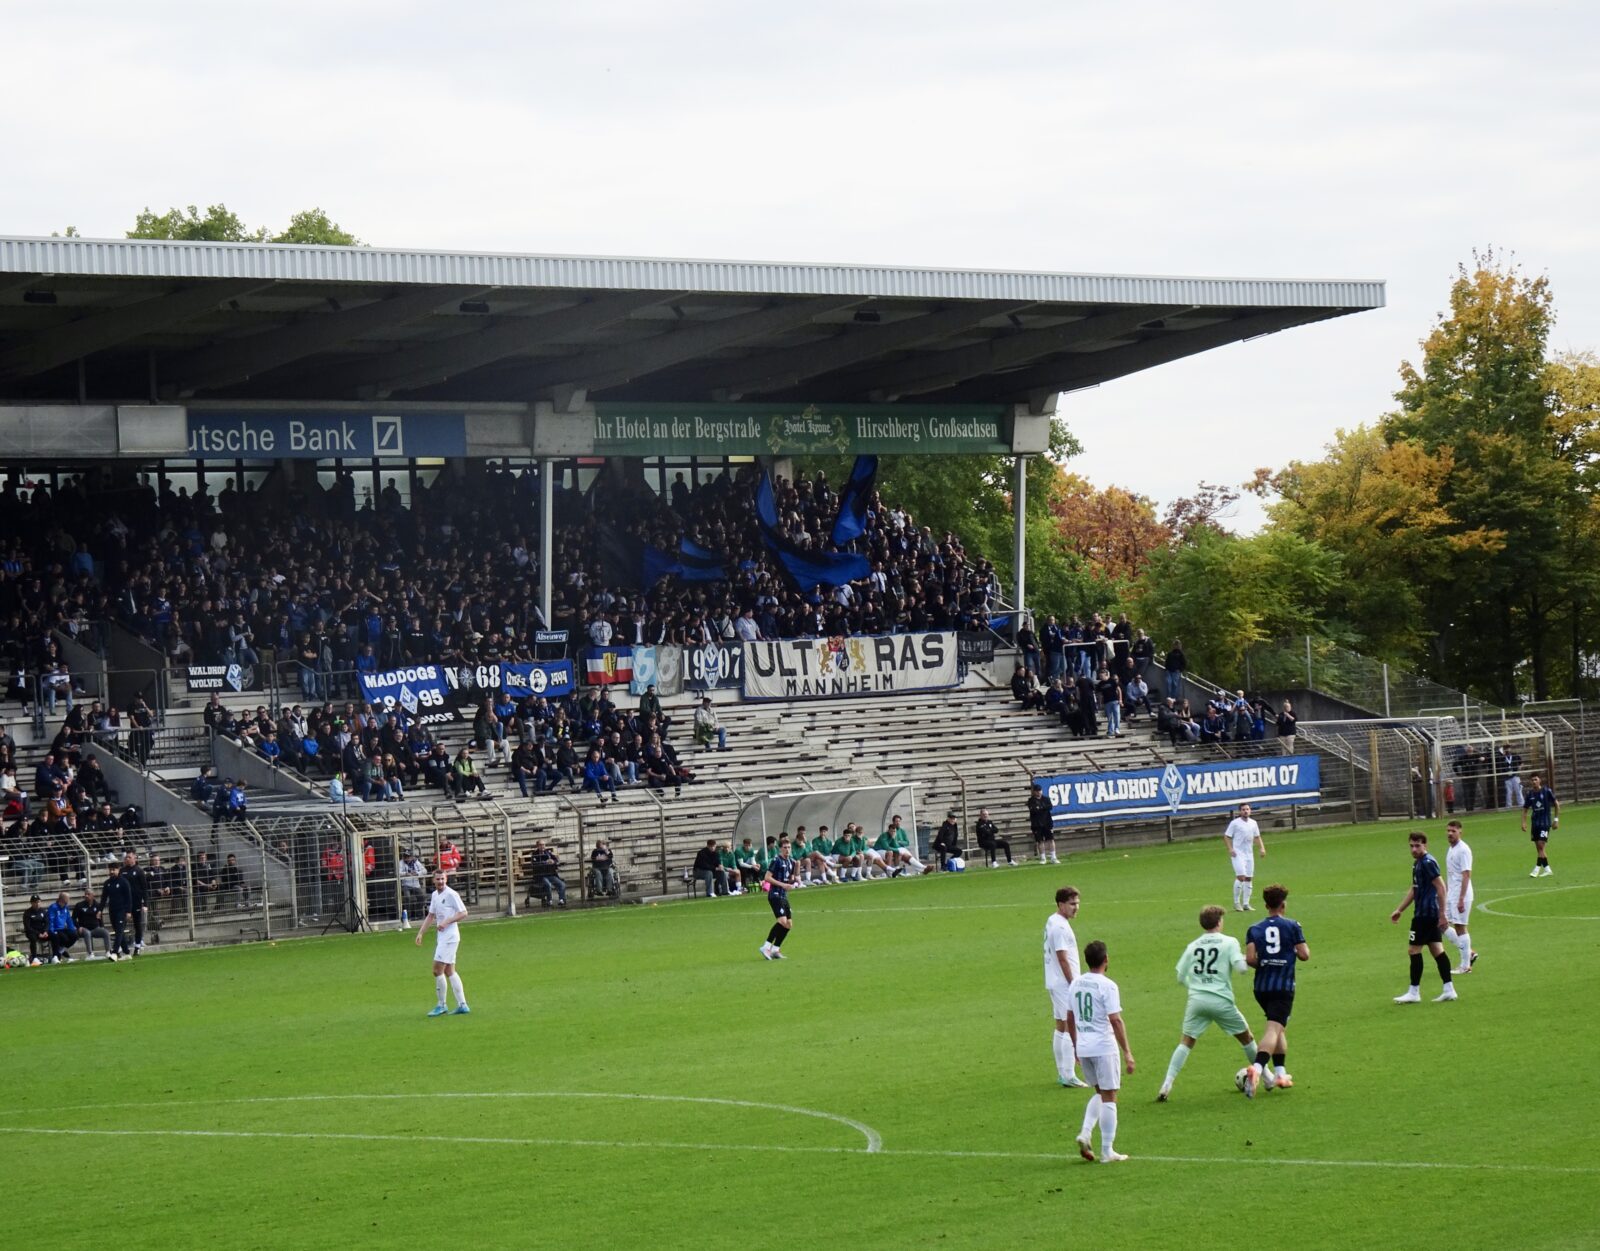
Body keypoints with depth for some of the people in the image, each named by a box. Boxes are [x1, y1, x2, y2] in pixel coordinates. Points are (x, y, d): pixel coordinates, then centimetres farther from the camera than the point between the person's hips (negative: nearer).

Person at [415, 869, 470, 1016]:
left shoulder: (451, 895, -12)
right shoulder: (434, 895, 13)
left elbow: (463, 913, -13)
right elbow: (430, 916, 21)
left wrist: (447, 921, -21)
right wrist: (420, 933, 13)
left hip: (450, 937, -9)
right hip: (442, 937, 9)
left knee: (437, 970, -9)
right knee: (449, 971, 9)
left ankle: (441, 1005, 1)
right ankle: (462, 1005, 12)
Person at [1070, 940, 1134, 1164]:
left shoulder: (1076, 984, 7)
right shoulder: (1107, 986, -13)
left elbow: (1071, 1018, 15)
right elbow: (1115, 1021, -16)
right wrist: (1128, 1053, -13)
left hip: (1083, 1047, 6)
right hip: (1104, 1047, -6)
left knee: (1100, 1093, 21)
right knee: (1109, 1097, 2)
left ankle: (1086, 1133, 3)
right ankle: (1107, 1152, 4)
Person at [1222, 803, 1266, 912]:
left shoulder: (1253, 823, 11)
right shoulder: (1235, 823, -6)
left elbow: (1257, 837, 21)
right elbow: (1226, 836, -5)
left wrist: (1262, 848, 6)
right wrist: (1230, 849, -18)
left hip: (1249, 854, 6)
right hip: (1238, 854, -6)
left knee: (1248, 878, 6)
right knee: (1241, 877, -16)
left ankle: (1246, 904, 12)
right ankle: (1236, 903, -6)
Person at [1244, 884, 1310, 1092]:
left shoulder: (1254, 929, 5)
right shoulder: (1292, 926, -1)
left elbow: (1250, 959, -7)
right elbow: (1305, 955, -4)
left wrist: (1261, 965, 13)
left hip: (1261, 987, 4)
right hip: (1284, 986, -4)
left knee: (1278, 1029, 23)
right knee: (1273, 1030, -12)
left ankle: (1280, 1074, 20)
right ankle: (1258, 1067, -35)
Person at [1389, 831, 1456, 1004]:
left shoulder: (1428, 863, -15)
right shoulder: (1417, 863, 15)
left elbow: (1441, 887, -19)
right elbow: (1414, 890, 25)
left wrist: (1442, 914, -21)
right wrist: (1399, 910, 27)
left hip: (1425, 914, -10)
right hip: (1431, 915, 10)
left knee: (1413, 950, -3)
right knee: (1437, 950, 8)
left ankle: (1414, 992, 2)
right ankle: (1449, 990, 8)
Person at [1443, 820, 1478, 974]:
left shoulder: (1463, 850, -14)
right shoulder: (1451, 849, 13)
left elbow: (1466, 875, -19)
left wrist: (1461, 899, -22)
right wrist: (1445, 894, 19)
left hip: (1460, 896, -9)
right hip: (1450, 896, 9)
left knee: (1460, 927, -4)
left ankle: (1465, 966, 3)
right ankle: (1469, 953, 18)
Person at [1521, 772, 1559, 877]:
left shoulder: (1547, 791, -8)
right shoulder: (1529, 794, 3)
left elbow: (1556, 804, 1)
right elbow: (1525, 809, 10)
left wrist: (1556, 819, -2)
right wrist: (1524, 822, -2)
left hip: (1545, 822, -5)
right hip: (1535, 823, 5)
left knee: (1540, 845, -13)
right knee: (1538, 847, 6)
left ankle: (1537, 869, -11)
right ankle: (1547, 869, 15)